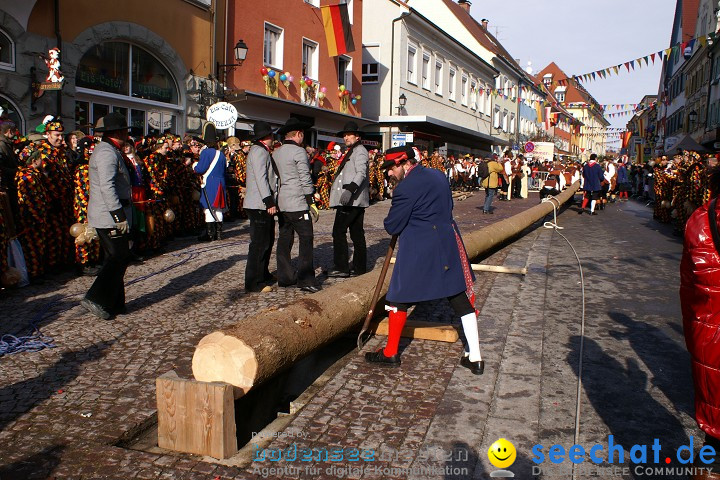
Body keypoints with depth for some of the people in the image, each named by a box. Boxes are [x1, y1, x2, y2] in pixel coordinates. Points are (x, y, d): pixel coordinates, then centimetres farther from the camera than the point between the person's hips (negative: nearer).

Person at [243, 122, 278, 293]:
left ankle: (263, 276, 30)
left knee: (267, 241, 18)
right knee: (259, 243, -8)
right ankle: (254, 282, -3)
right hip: (259, 206, -11)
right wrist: (269, 202, -25)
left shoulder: (264, 151, 19)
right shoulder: (258, 151, -12)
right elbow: (260, 178, -21)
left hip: (266, 206, 11)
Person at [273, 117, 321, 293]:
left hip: (281, 203, 8)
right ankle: (305, 280, -6)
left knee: (285, 239, 12)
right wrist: (311, 201, -9)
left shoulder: (276, 153, 12)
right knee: (306, 239, -4)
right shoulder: (299, 151, -9)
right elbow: (305, 179, -12)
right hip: (297, 203, -8)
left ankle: (285, 277, 17)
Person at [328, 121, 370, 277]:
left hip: (351, 200, -10)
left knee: (339, 231, -12)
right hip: (353, 200, 10)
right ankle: (360, 266, 16)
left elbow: (361, 173, -21)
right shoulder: (351, 152, 24)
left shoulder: (360, 150, -7)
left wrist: (350, 190, -32)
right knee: (357, 233, 11)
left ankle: (341, 267, -11)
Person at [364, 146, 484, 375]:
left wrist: (392, 219, 10)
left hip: (418, 252, -7)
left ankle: (391, 353, 20)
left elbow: (392, 227, -12)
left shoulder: (406, 188, -16)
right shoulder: (438, 175, 8)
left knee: (400, 298, 9)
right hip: (448, 246, 7)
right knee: (462, 299, 9)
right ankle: (475, 357, 14)